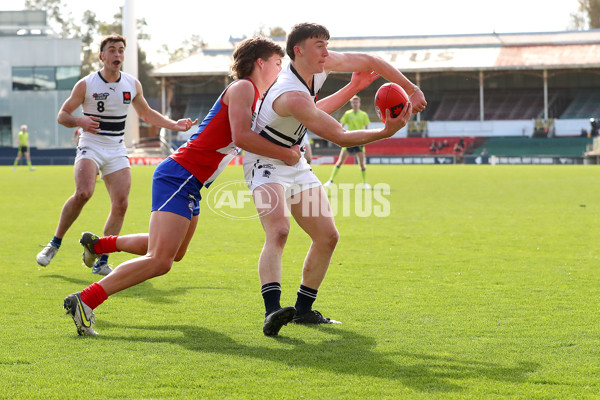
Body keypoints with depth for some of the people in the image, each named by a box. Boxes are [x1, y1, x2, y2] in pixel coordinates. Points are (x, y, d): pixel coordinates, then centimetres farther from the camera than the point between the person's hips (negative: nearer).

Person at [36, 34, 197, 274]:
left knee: (120, 204, -9)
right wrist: (80, 121, -23)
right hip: (90, 147, -4)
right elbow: (62, 115, -1)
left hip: (117, 151, 4)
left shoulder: (132, 85, 6)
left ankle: (101, 262, 2)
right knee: (83, 193, -27)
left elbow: (146, 113, 21)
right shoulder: (86, 85, -6)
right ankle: (55, 243, -9)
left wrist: (174, 125, 9)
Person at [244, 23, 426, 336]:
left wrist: (412, 90, 2)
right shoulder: (293, 96, -32)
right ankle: (272, 310, -46)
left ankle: (303, 310, 17)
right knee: (278, 231, -31)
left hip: (294, 163, 9)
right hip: (265, 164, -9)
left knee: (327, 237, 6)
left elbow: (369, 61, 6)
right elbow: (340, 137, -30)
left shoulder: (322, 65, -6)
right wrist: (386, 132, -32)